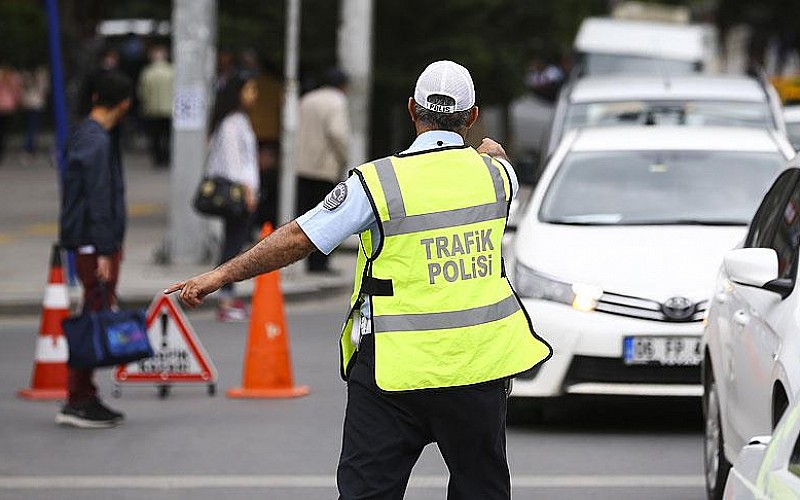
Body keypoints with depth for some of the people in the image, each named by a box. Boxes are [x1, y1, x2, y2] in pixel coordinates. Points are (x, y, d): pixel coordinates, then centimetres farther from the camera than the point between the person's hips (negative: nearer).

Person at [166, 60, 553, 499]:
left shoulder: (378, 182, -10)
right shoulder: (495, 172, 2)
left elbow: (299, 239, -9)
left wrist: (220, 275, 0)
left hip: (397, 370, -3)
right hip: (479, 364, 3)